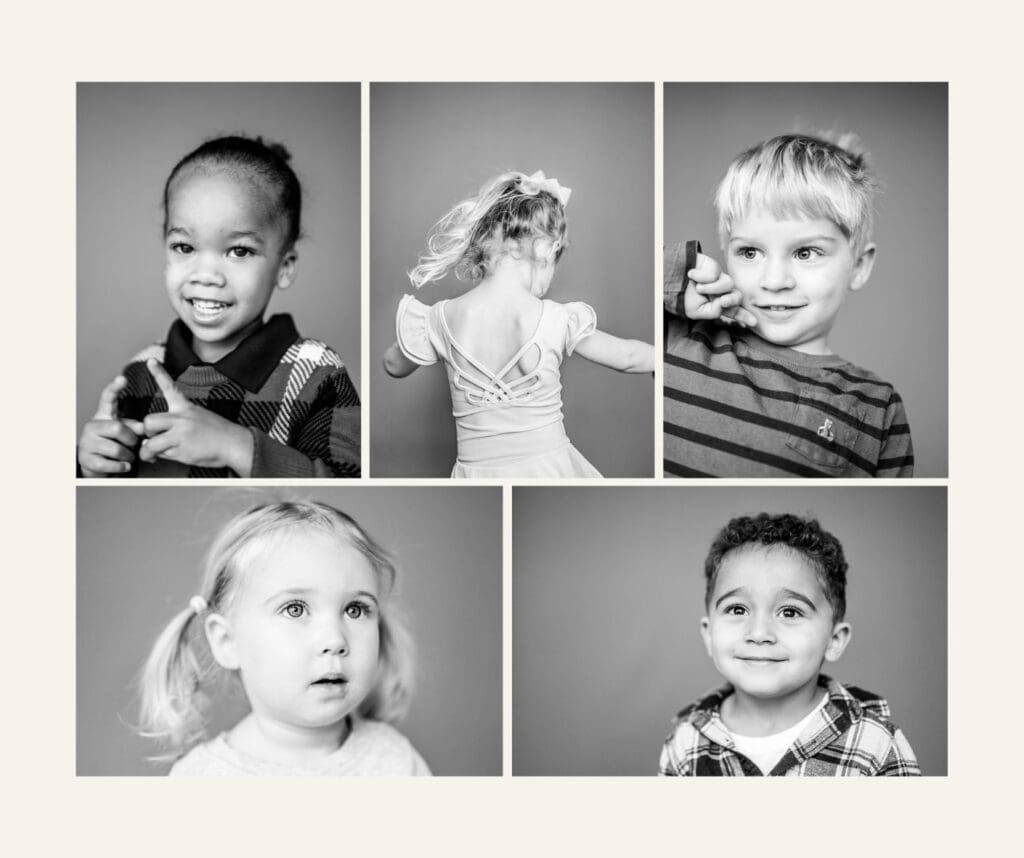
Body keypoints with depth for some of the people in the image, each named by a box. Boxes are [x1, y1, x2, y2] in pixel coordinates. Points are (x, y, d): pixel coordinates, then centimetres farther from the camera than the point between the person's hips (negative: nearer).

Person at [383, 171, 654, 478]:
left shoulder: (440, 320, -6)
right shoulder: (557, 320, -9)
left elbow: (394, 366, 15)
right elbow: (627, 356, 8)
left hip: (478, 469, 1)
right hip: (548, 465, -1)